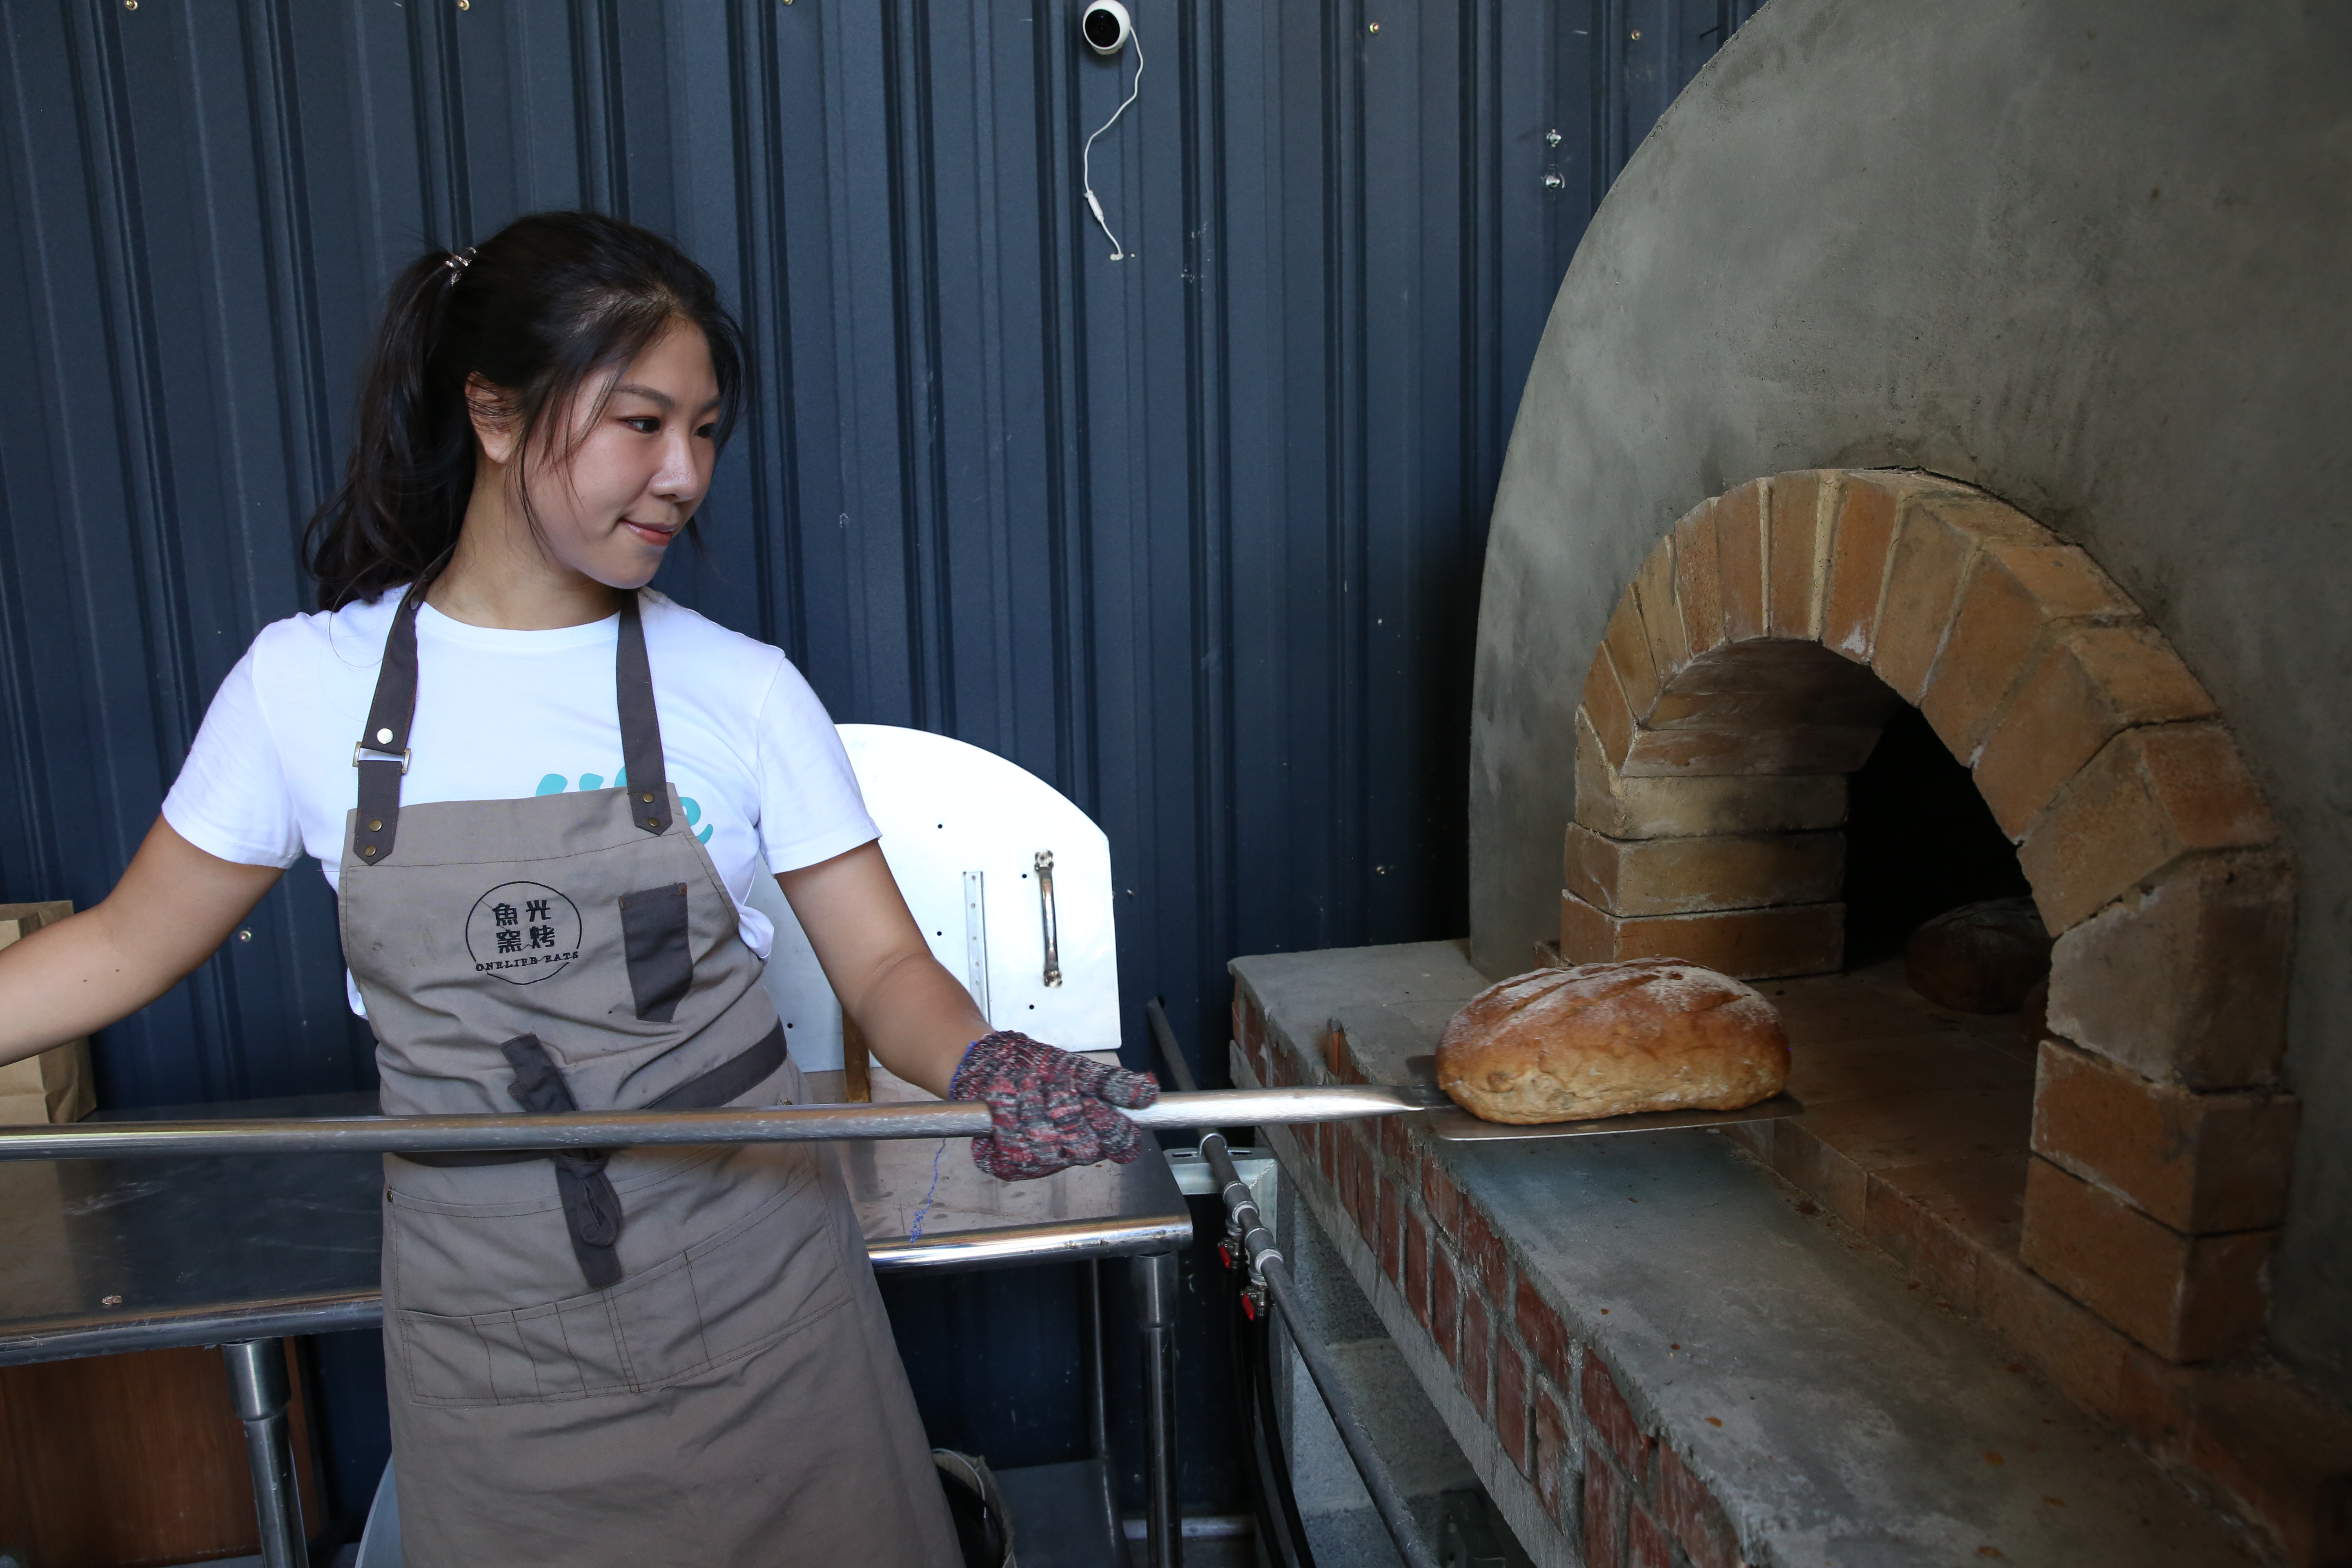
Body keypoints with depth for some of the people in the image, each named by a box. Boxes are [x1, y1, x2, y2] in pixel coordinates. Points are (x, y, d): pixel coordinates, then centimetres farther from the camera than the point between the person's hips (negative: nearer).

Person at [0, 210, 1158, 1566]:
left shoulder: (742, 692, -9)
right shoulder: (309, 686, -6)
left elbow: (884, 964, -8)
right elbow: (127, 946, 5)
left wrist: (986, 1069, -27)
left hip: (752, 1302, 0)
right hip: (491, 1337, 1)